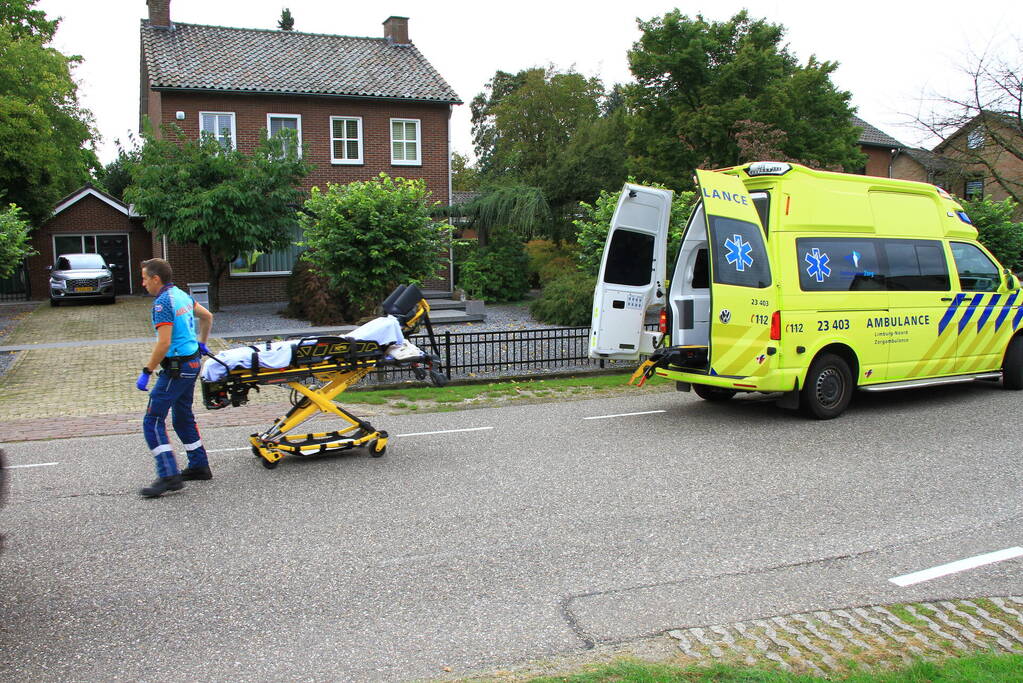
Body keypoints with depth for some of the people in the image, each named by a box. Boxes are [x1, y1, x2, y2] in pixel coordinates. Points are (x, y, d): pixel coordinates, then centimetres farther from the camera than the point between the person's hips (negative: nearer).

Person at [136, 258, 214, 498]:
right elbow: (207, 316, 25)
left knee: (153, 420, -7)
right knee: (183, 417, 20)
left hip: (176, 368, -10)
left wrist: (146, 372, -16)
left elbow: (164, 344, -22)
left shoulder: (162, 302, -17)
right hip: (192, 363, 10)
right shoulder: (182, 295, 10)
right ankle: (199, 466, 26)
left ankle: (168, 476, -10)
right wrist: (201, 343, 34)